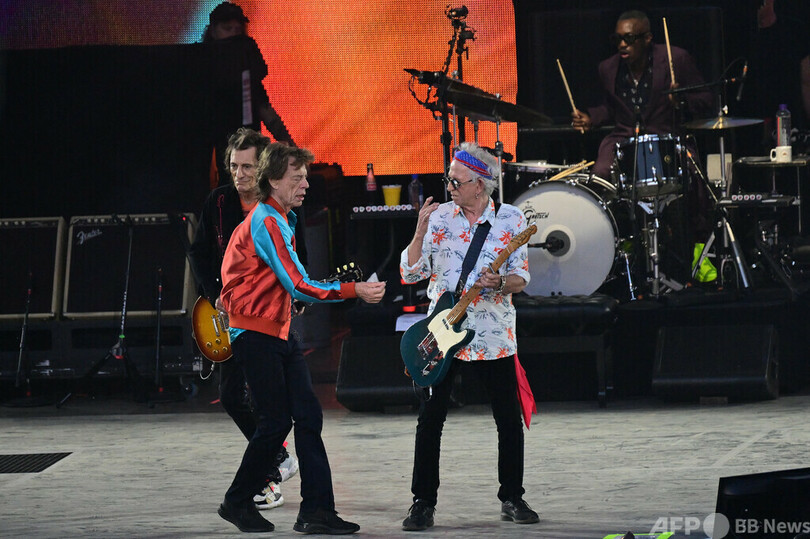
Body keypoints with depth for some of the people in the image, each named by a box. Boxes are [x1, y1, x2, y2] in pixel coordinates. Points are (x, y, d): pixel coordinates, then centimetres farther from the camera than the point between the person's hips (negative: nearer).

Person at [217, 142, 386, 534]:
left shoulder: (279, 219, 15)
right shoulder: (266, 222, -17)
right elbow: (298, 287, -24)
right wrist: (354, 291, -25)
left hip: (279, 332, 10)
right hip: (256, 335, -10)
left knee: (308, 417, 0)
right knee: (276, 423, -6)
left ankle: (316, 510, -3)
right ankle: (237, 502, 11)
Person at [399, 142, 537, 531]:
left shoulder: (511, 219, 1)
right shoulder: (438, 217, 3)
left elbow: (521, 279, 0)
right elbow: (410, 273, 1)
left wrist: (499, 282, -22)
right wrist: (421, 230, -11)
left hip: (494, 336, 0)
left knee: (510, 421, 3)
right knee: (430, 420, -2)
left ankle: (512, 498, 17)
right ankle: (423, 502, 6)